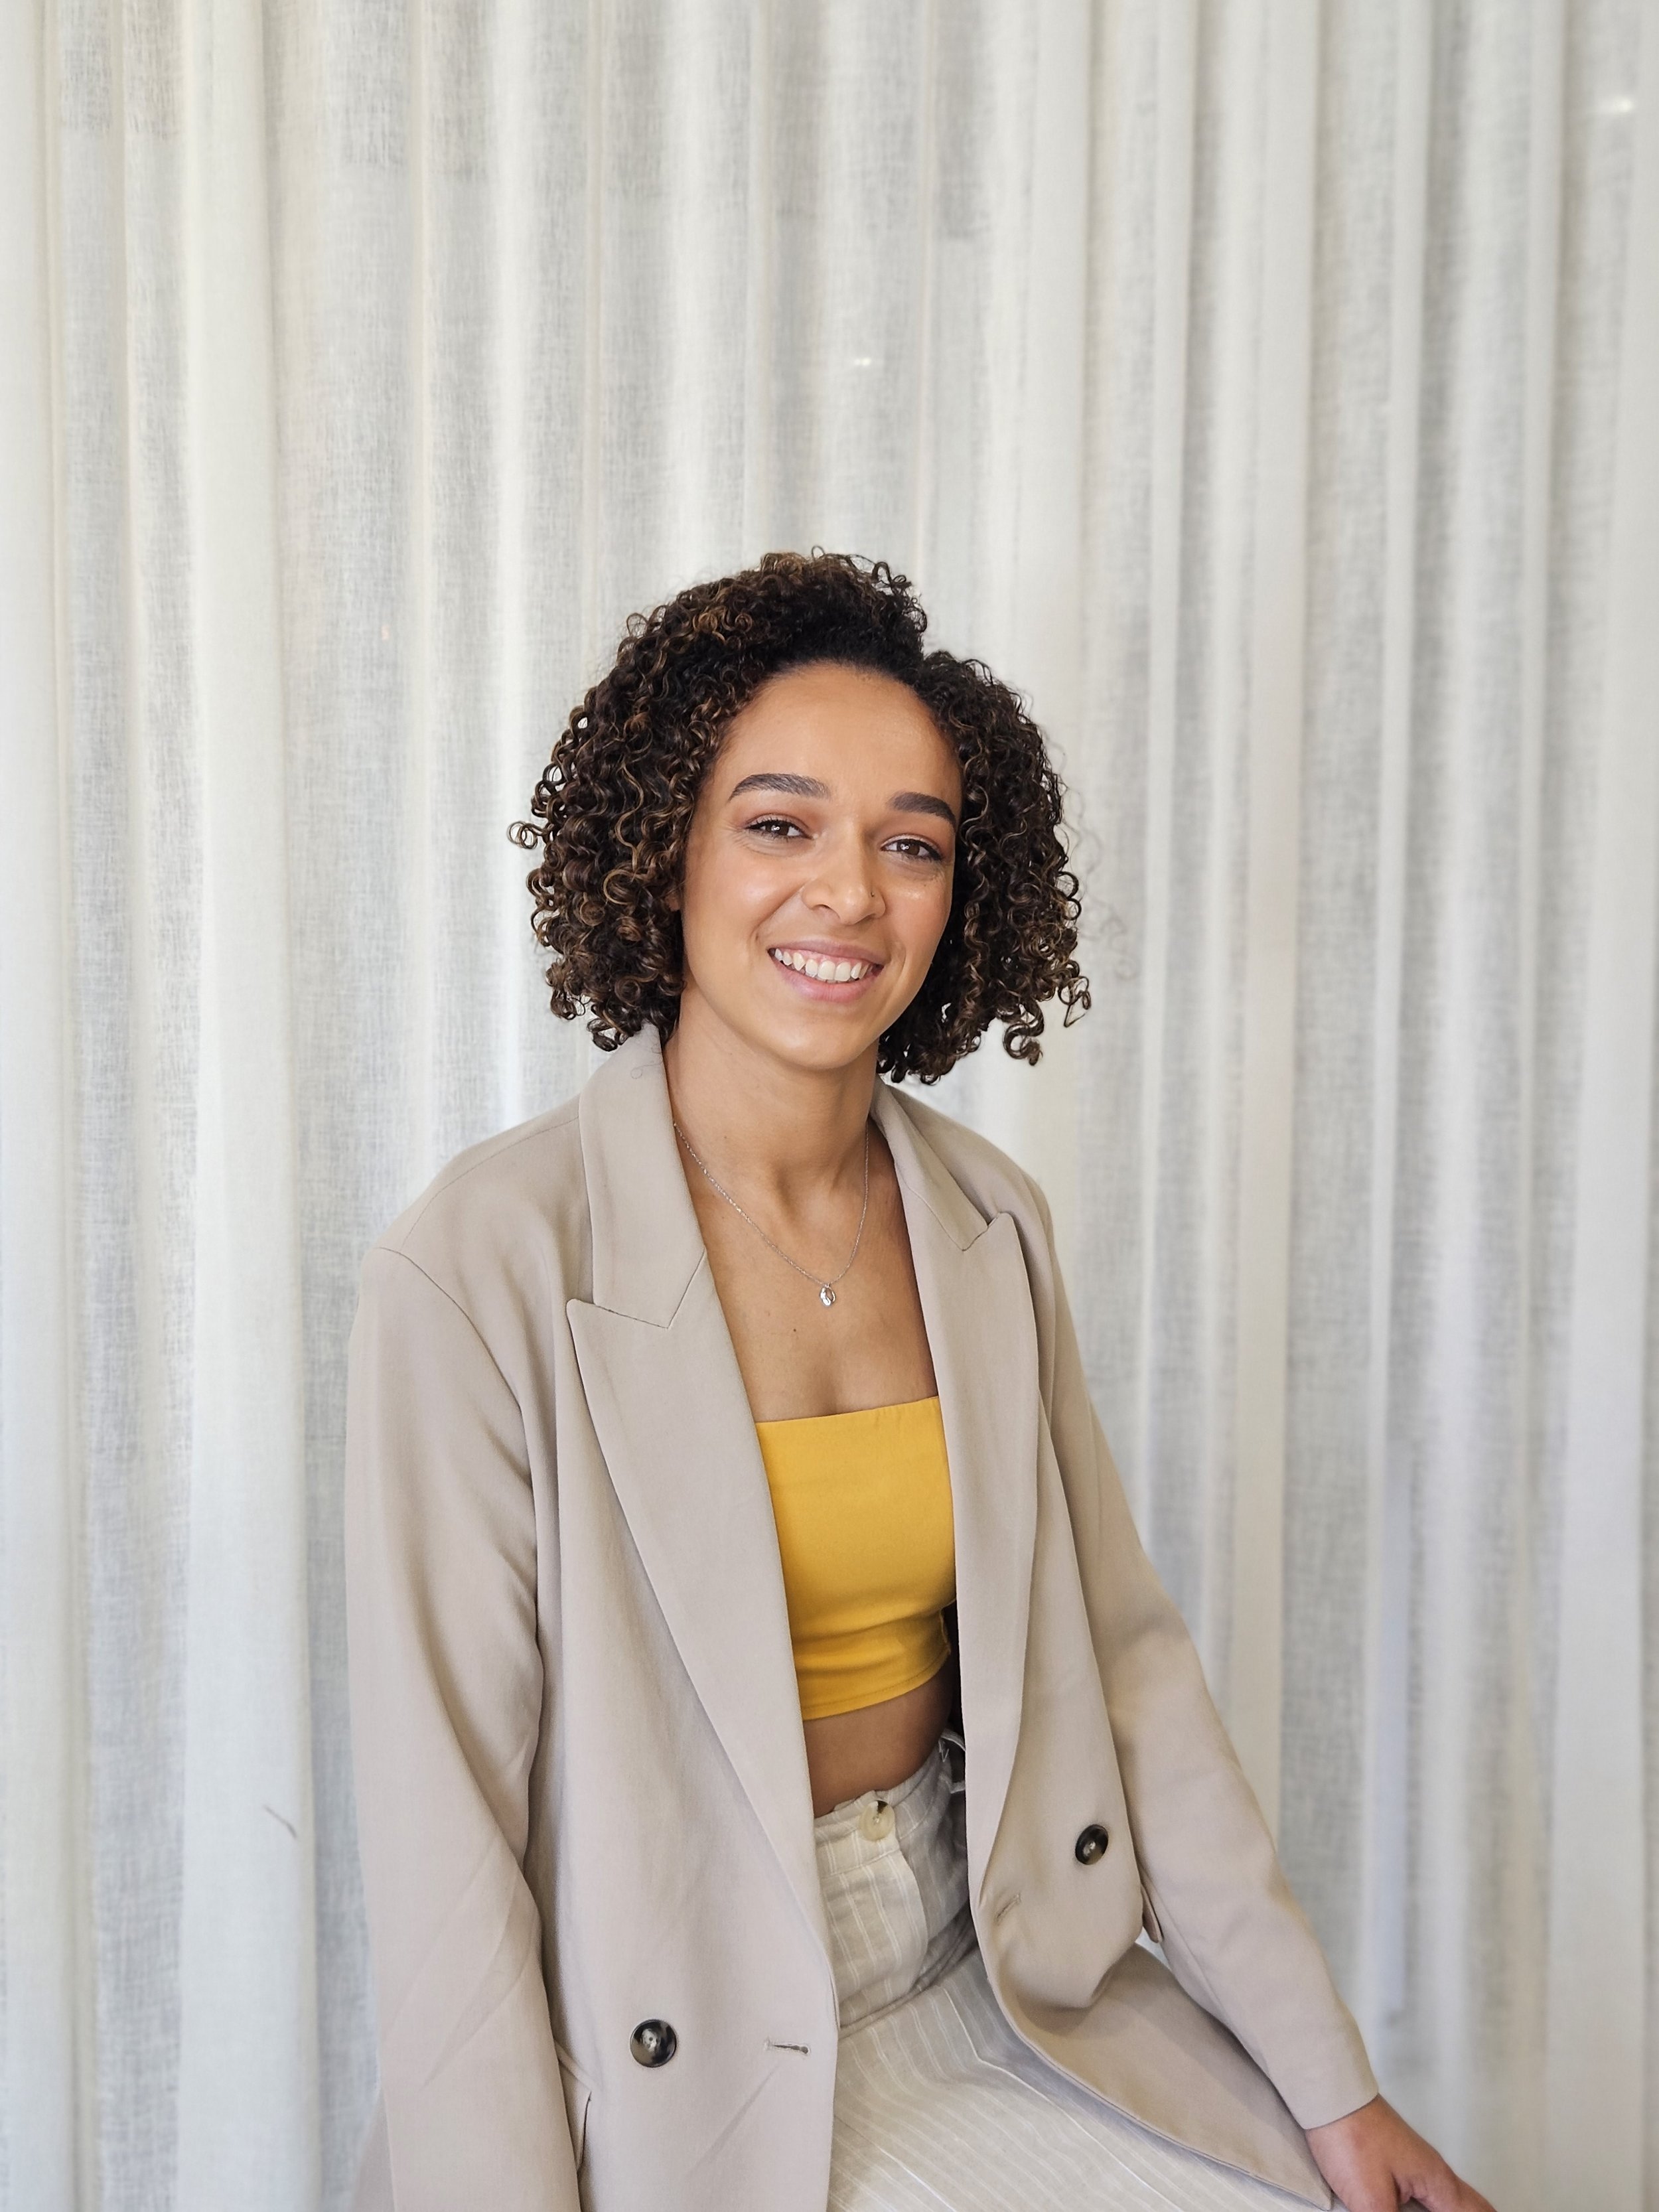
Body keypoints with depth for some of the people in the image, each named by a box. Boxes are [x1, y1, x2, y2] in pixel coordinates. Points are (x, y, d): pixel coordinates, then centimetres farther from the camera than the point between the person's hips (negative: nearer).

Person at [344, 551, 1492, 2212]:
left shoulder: (990, 1228, -2)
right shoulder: (482, 1267, -19)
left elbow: (1119, 1654, 2)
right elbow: (443, 1829, -16)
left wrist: (1328, 2078, 3)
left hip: (992, 2000, 5)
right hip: (672, 2068, -5)